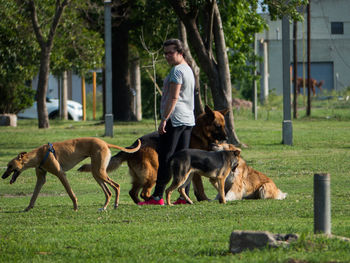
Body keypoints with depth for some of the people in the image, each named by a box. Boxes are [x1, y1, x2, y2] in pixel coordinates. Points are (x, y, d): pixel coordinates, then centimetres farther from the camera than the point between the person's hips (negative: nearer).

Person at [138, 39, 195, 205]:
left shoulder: (177, 70, -11)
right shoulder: (188, 70, 20)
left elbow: (173, 97, -18)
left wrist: (164, 120, -19)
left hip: (174, 119, -10)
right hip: (188, 119, 10)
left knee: (165, 158, -9)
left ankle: (157, 197, -11)